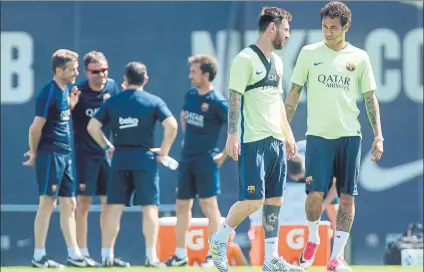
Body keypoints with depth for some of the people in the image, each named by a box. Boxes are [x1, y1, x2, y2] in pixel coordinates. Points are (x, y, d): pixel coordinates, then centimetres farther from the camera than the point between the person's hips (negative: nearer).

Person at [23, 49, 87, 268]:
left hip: (65, 155, 9)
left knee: (69, 204, 9)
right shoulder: (49, 94, -16)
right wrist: (34, 153, -2)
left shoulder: (66, 89, 11)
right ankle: (39, 257, -3)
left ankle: (74, 255, 13)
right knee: (47, 202, -7)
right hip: (50, 154, -9)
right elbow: (36, 127, -14)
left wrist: (71, 104, 5)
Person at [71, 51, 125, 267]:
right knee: (84, 201, -3)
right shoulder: (79, 92, -11)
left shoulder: (112, 87, 2)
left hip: (108, 152, 5)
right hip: (85, 153, -5)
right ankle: (82, 253, 2)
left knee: (109, 202, 7)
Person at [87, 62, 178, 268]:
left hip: (119, 158, 2)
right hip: (144, 158, -2)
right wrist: (164, 151, -1)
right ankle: (151, 256, -6)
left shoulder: (112, 102, 6)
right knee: (149, 208, 0)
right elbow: (172, 125, -11)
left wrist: (107, 146, 15)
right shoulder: (153, 102, -1)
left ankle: (107, 255, 7)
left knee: (114, 208, 7)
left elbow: (92, 127, 4)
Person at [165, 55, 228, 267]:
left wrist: (224, 155, -13)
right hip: (187, 158, 8)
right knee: (182, 205, 10)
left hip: (206, 159, -8)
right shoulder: (190, 95, 9)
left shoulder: (217, 102, -13)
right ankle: (180, 255, 17)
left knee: (208, 204, -9)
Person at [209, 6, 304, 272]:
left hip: (276, 140, 8)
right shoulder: (245, 59, -8)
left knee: (275, 200, 4)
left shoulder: (277, 61, 17)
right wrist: (232, 135, -19)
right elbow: (235, 99, -13)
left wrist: (288, 135, 22)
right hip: (253, 141, -8)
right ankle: (219, 239, 9)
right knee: (253, 200, -11)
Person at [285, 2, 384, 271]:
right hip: (318, 135, -1)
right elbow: (294, 93, 6)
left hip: (349, 136, 1)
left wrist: (378, 135, 0)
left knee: (347, 196, -1)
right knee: (315, 193, -9)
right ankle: (312, 240, 18)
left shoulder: (359, 57, 5)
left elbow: (370, 98, 8)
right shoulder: (309, 53, 3)